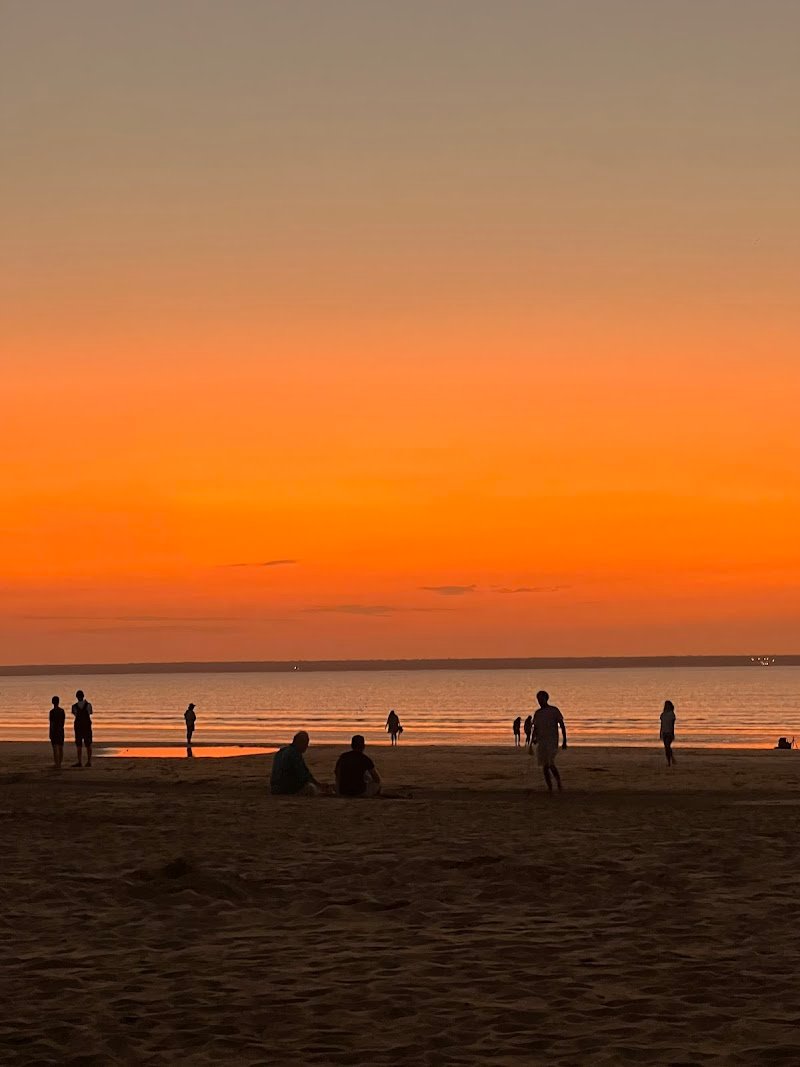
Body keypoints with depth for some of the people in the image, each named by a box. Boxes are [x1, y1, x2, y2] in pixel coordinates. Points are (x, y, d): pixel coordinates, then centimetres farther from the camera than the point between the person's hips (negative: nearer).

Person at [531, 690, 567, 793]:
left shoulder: (554, 710, -2)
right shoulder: (537, 713, 13)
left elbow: (562, 726, -2)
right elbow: (535, 728, 18)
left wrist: (564, 741, -6)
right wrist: (533, 739, 0)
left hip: (552, 741, -5)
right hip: (541, 742, 6)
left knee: (551, 764, -18)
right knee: (545, 765, 3)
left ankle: (559, 782, 2)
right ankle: (550, 787, 8)